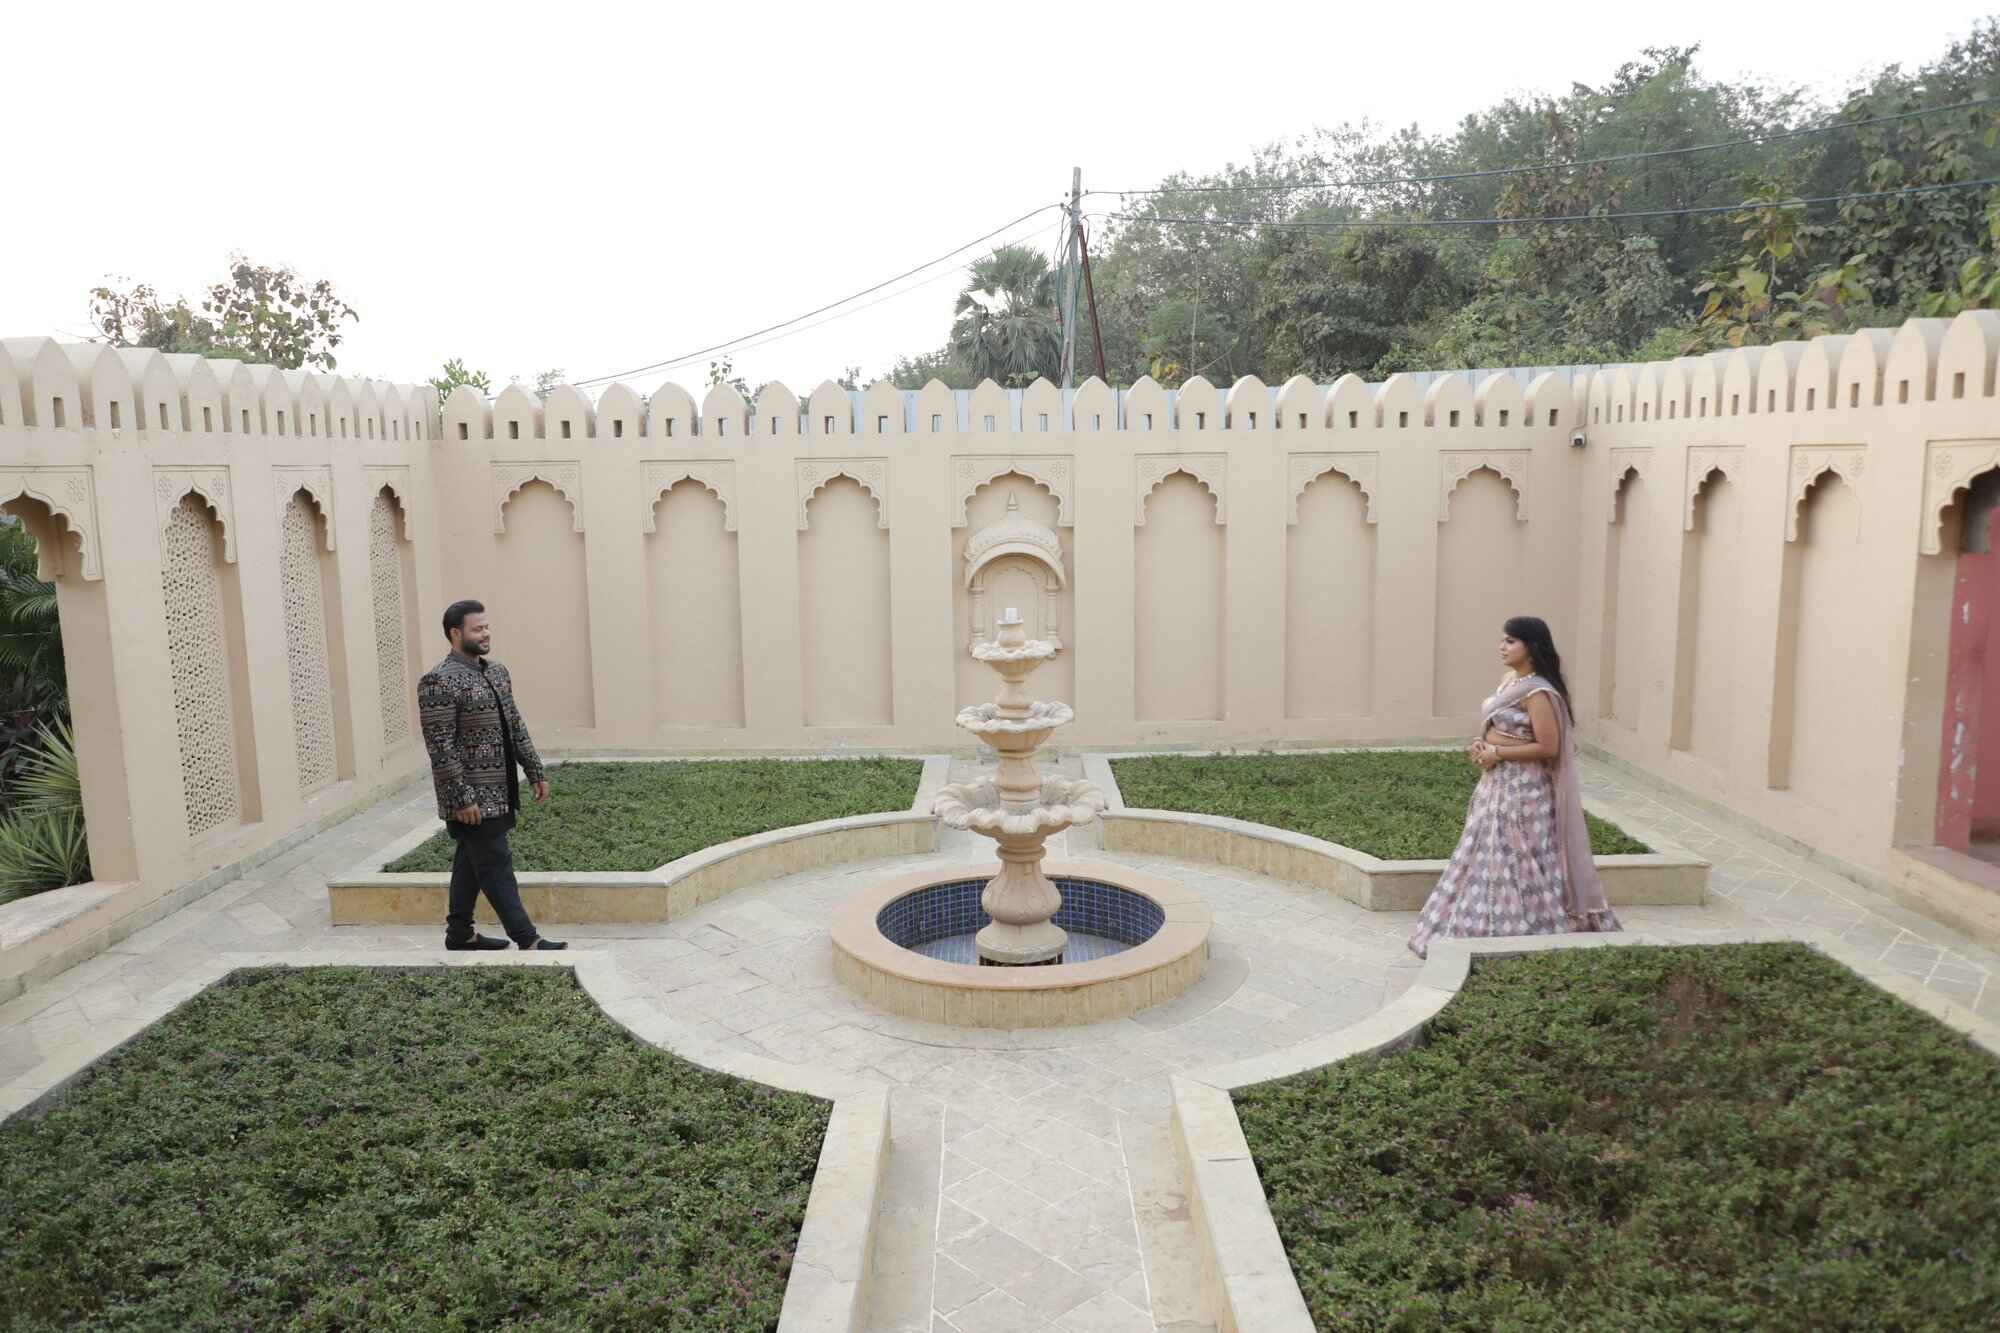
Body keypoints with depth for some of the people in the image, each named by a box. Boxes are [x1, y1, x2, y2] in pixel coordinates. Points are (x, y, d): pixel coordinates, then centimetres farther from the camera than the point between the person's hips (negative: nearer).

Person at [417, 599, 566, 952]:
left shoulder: (496, 672, 12)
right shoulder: (439, 682, -15)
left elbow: (516, 727, 18)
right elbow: (440, 747, -19)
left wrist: (536, 771, 14)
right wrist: (461, 798, -22)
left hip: (499, 792, 9)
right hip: (472, 798, -8)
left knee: (471, 861, 17)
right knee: (496, 866, -5)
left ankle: (459, 933, 27)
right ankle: (528, 941, -3)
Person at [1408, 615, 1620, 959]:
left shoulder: (1538, 692, -19)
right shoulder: (1509, 679, 9)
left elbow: (1548, 747, -22)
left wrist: (1496, 753, -17)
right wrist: (1483, 746, 1)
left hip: (1523, 789, -9)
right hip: (1498, 784, 9)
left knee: (1519, 864, -1)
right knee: (1492, 859, 14)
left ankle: (1535, 937, 11)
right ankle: (1495, 933, 24)